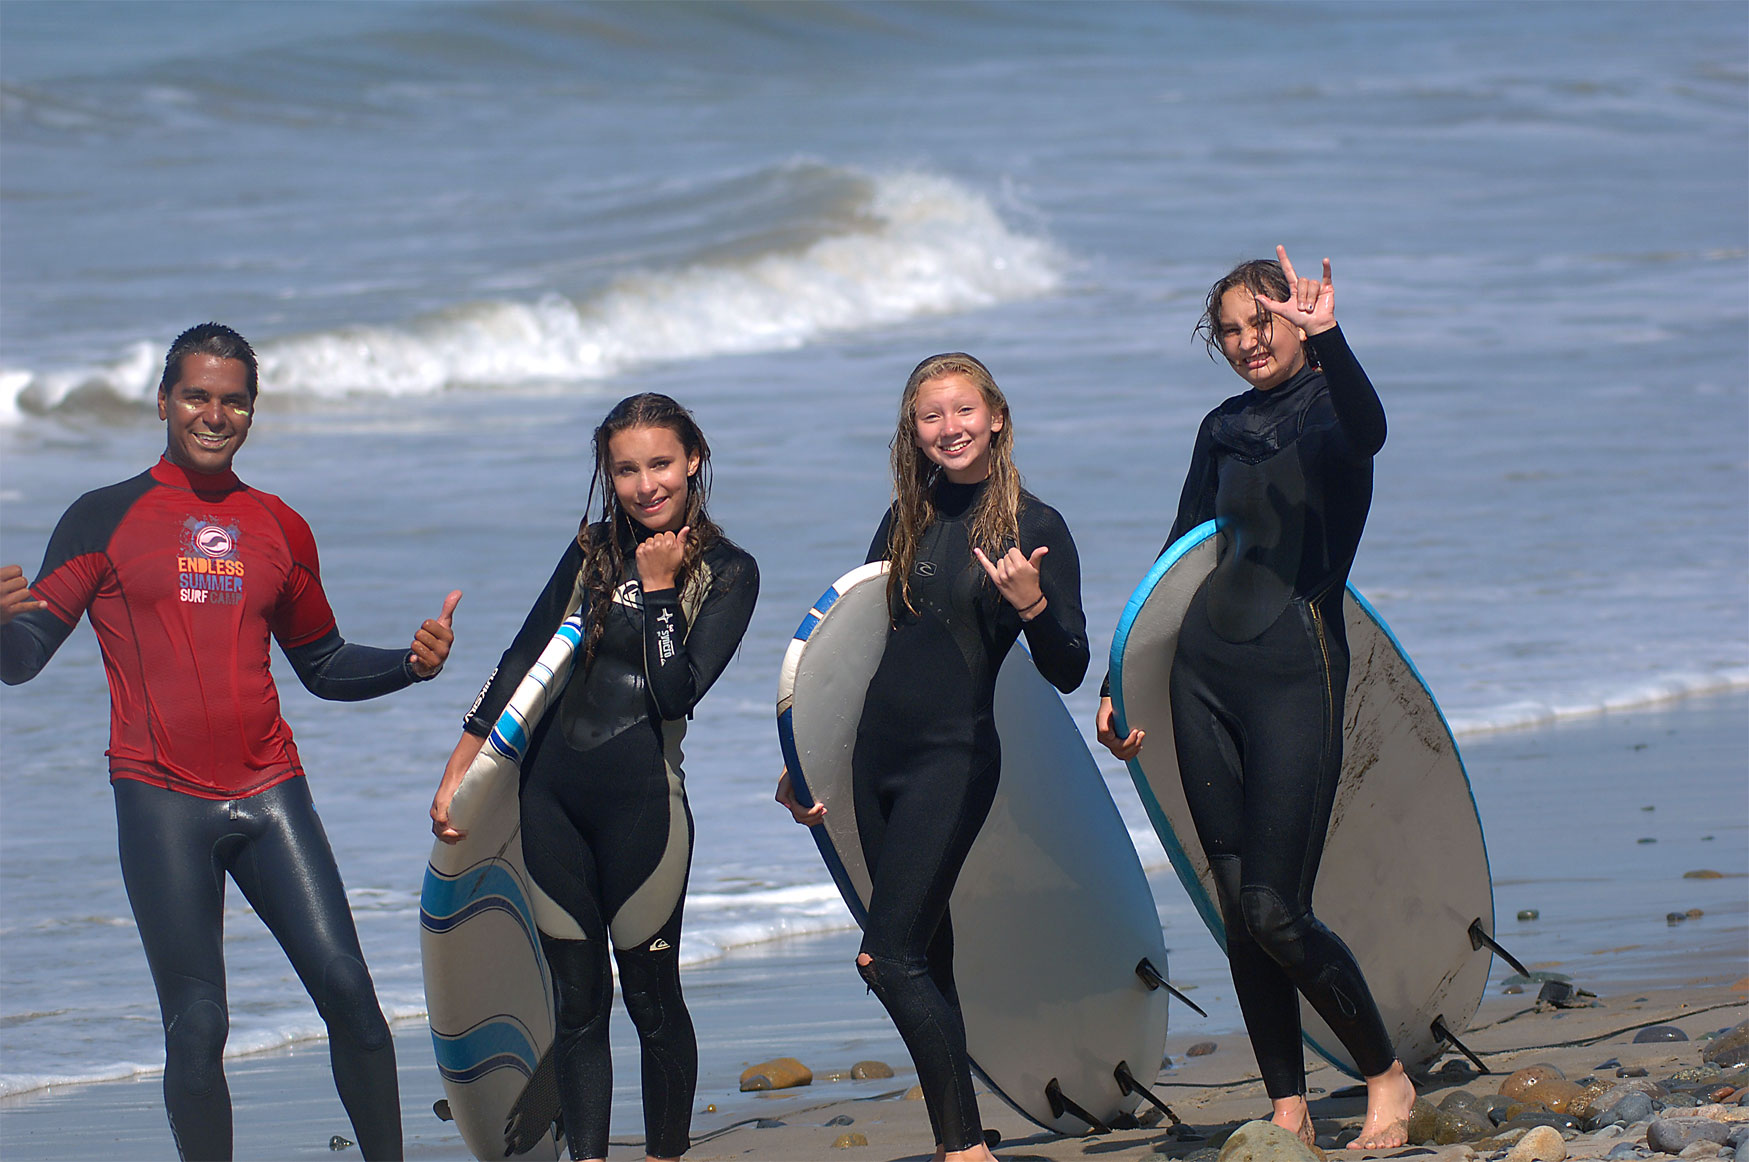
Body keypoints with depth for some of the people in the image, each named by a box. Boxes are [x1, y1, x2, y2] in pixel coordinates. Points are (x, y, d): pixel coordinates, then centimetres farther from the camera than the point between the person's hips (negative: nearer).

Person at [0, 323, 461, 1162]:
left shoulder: (280, 529, 13)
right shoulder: (107, 518, 1)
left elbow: (323, 665, 24)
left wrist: (413, 663, 6)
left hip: (268, 791, 3)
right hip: (162, 801, -3)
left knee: (347, 989, -6)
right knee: (196, 1028, -5)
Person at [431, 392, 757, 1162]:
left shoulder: (727, 573, -2)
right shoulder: (595, 550, 10)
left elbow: (677, 690, -13)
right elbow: (523, 660, 12)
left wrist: (658, 587, -11)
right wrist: (459, 773, 9)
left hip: (642, 801, -4)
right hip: (551, 795, 4)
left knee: (651, 996, 3)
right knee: (576, 1002, 6)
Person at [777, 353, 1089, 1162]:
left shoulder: (1034, 527, -4)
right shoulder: (907, 521, 11)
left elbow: (1067, 671, -5)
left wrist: (1033, 605, -25)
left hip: (954, 756, -6)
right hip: (875, 755, 6)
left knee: (891, 956, -14)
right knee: (926, 958, 7)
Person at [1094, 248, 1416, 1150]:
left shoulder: (1331, 401, -2)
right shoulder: (1225, 428, 16)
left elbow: (1366, 432, -29)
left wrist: (1326, 338, -47)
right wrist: (1118, 682, 15)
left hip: (1294, 669, -6)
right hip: (1206, 668, 6)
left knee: (1275, 911, -11)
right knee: (1238, 907, 3)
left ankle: (1387, 1077, 8)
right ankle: (1289, 1112, 10)